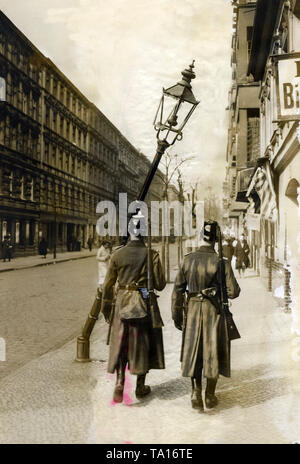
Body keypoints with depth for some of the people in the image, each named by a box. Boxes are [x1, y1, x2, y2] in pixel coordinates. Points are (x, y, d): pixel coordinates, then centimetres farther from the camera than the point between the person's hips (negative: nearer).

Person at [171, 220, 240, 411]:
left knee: (194, 352, 17)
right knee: (213, 352, 13)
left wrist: (176, 315, 8)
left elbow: (178, 290, -2)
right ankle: (210, 397, 25)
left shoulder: (188, 260, -6)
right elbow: (233, 292, -14)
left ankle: (196, 393, 12)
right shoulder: (221, 262, -16)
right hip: (214, 311, -2)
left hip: (193, 310, 2)